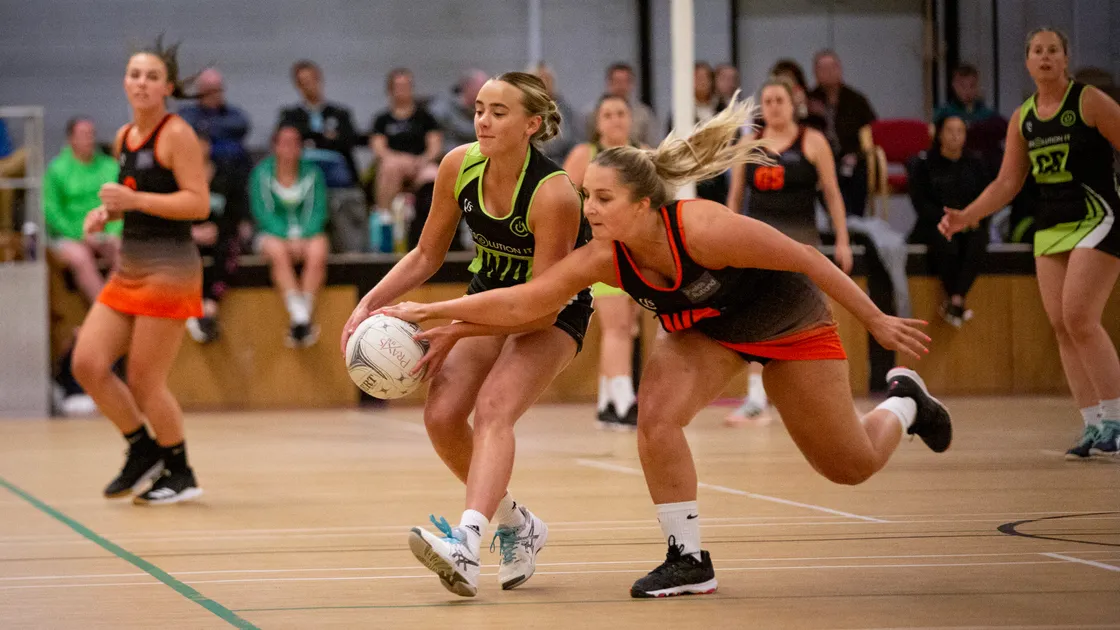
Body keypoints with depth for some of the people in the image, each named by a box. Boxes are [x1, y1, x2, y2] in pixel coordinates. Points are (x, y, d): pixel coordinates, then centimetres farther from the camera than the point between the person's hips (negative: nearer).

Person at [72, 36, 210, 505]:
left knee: (144, 382, -5)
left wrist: (135, 200, -22)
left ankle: (180, 474, 14)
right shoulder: (124, 137, 13)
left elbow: (198, 203, -17)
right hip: (129, 268, 8)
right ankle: (143, 451, 17)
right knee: (88, 364, -2)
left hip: (169, 269, -8)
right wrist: (108, 212, 7)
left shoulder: (177, 135, -10)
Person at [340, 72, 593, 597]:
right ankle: (517, 525, 12)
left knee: (493, 408, -29)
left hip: (554, 312, -6)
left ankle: (467, 542, -48)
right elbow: (426, 255, 1)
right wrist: (369, 305, -12)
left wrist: (454, 334, -31)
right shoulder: (459, 166, -13)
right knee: (441, 416, -11)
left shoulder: (554, 195, -30)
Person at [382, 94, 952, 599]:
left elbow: (805, 259, -30)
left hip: (790, 322, -4)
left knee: (852, 466, 6)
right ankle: (689, 561, -8)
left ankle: (902, 401, 41)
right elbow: (522, 302, -21)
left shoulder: (702, 228, -39)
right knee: (656, 418, -24)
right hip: (706, 331, 4)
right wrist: (432, 311, -30)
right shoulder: (602, 259, -25)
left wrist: (877, 322, -24)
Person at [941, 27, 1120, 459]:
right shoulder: (1023, 119, 9)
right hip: (1051, 226, 6)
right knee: (1061, 325, 0)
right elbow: (1007, 183, 13)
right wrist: (967, 216, 3)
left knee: (1079, 317, -17)